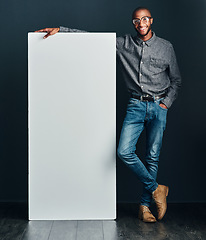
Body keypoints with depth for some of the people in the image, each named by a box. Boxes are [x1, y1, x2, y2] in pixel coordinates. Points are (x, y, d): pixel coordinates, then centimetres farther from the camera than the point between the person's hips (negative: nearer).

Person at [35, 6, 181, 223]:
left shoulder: (166, 47, 7)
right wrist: (59, 29, -3)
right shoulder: (124, 44, 6)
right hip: (135, 105, 1)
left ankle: (144, 205, 13)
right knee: (124, 151, -15)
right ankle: (155, 189, 4)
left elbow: (176, 80, 14)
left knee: (152, 156, -1)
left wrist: (166, 103, 0)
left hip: (158, 106, 0)